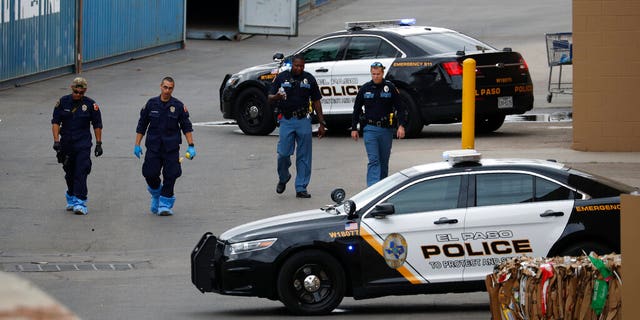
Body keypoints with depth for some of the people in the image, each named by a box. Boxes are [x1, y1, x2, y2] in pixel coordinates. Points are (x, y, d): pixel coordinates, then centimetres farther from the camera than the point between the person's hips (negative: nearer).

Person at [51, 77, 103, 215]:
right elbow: (55, 122, 2)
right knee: (69, 173, 12)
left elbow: (97, 125, 4)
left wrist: (98, 144, 1)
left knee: (81, 173, -13)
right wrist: (56, 140, -8)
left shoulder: (90, 104, -3)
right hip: (66, 144, 3)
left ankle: (80, 202, -15)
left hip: (83, 145, -3)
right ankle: (71, 199, 29)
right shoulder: (63, 102, 0)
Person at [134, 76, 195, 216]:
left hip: (171, 148, -1)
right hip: (153, 147, 1)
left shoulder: (178, 106, 0)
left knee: (170, 176, -5)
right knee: (150, 174, -5)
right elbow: (142, 125, 10)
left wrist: (191, 146, -3)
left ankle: (165, 204, 7)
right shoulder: (151, 104, 3)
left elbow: (187, 127, 4)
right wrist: (137, 145, 6)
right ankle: (156, 195, 25)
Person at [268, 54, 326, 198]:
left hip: (303, 121, 1)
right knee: (283, 154, -6)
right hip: (286, 120, -1)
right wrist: (277, 97, -21)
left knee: (304, 156, -1)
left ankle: (301, 188, 4)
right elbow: (270, 98, 4)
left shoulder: (309, 79, 7)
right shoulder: (281, 77, 3)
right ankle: (283, 178, 22)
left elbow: (316, 102, 11)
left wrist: (322, 123, 8)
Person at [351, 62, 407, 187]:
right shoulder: (365, 89, 5)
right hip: (370, 129, -1)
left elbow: (400, 108, 3)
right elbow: (356, 109, 13)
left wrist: (401, 125, -9)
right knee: (373, 160, -11)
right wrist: (354, 128, 10)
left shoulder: (390, 88, 1)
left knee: (384, 161, 10)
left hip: (386, 129, 1)